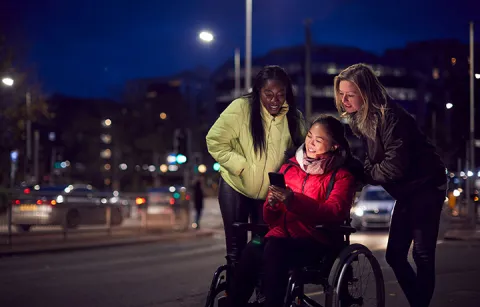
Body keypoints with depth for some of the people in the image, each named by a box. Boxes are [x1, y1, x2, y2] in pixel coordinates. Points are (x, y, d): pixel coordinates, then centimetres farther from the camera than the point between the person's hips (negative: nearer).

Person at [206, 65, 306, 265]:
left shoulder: (294, 118, -10)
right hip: (235, 187, -2)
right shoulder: (240, 109, -19)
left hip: (269, 193, 3)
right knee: (236, 248, 1)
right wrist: (241, 166, -21)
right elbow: (214, 142, -14)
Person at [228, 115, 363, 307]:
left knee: (275, 249, -35)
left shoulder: (342, 176, 6)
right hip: (281, 236, 4)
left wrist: (293, 201, -27)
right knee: (252, 250, -30)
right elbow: (270, 219, 18)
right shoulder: (289, 167, 18)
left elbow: (334, 213, -15)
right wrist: (271, 204, -7)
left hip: (316, 242, -4)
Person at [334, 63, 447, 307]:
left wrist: (361, 175, -17)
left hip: (426, 186, -8)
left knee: (422, 254, -9)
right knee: (394, 255, 5)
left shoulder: (390, 117, -23)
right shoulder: (356, 119, 4)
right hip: (406, 191, 9)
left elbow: (395, 166, -28)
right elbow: (371, 159, 9)